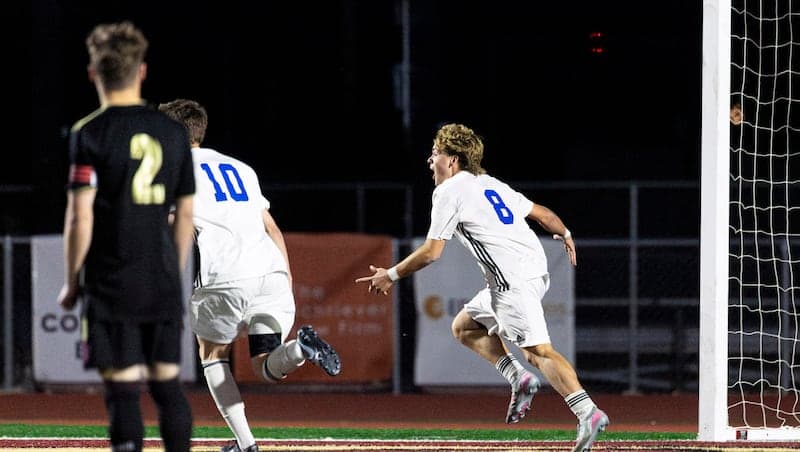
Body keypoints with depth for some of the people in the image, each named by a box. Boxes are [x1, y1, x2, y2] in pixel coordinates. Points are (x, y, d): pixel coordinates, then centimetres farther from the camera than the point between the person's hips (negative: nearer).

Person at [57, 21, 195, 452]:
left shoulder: (90, 133, -8)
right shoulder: (172, 131, 7)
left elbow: (80, 217, -12)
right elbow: (185, 214, 12)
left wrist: (71, 282, -1)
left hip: (112, 286, -4)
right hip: (163, 284, 4)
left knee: (123, 388, -5)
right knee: (168, 384, 11)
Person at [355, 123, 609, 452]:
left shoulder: (450, 190, -1)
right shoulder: (491, 184, 23)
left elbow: (431, 252, -6)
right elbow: (541, 213, 27)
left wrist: (391, 275, 6)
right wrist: (565, 235, 47)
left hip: (513, 278, -9)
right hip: (537, 269, 9)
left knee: (537, 351, -17)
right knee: (464, 327, 21)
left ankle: (588, 414, -30)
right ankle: (520, 380, 6)